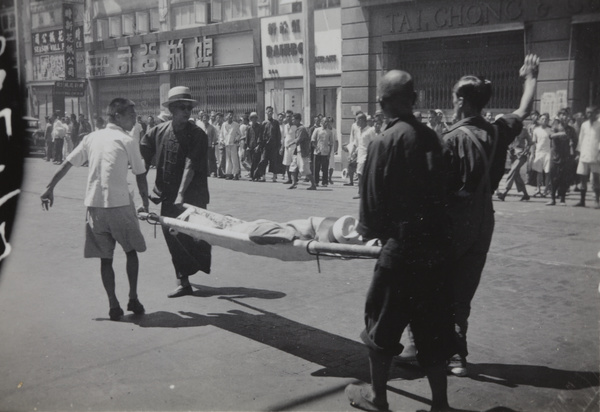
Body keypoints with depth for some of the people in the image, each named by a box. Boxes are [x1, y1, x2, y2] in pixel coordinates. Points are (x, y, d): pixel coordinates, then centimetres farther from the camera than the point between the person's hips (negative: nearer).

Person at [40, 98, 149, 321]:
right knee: (131, 250, 15)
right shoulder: (128, 142, -2)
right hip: (120, 204, -4)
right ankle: (133, 298, 14)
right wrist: (145, 203, 14)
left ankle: (113, 305, 9)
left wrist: (50, 188, 19)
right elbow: (140, 176, 1)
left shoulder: (91, 138, 10)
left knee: (105, 257, 10)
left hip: (94, 205, 4)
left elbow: (66, 164, 11)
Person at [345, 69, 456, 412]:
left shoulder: (386, 142, -12)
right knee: (434, 328, 15)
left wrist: (369, 230, 7)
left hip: (402, 247, -6)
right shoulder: (433, 137, 4)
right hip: (437, 246, 6)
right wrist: (437, 232, 14)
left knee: (383, 325, 11)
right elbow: (442, 191, 6)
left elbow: (374, 197, -10)